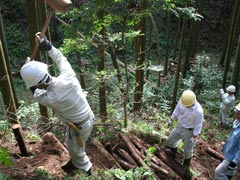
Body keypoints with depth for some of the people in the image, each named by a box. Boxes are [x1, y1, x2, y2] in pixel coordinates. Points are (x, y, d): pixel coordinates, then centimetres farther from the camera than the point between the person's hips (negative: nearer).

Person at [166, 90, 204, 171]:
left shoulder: (198, 111, -35)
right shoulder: (181, 101, -20)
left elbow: (198, 125, -22)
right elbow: (177, 110, 0)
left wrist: (194, 137, -15)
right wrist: (171, 119, 8)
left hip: (189, 130, -5)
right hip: (179, 126, 5)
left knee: (188, 149, 13)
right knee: (170, 140, 21)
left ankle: (186, 164, 40)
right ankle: (172, 154, 51)